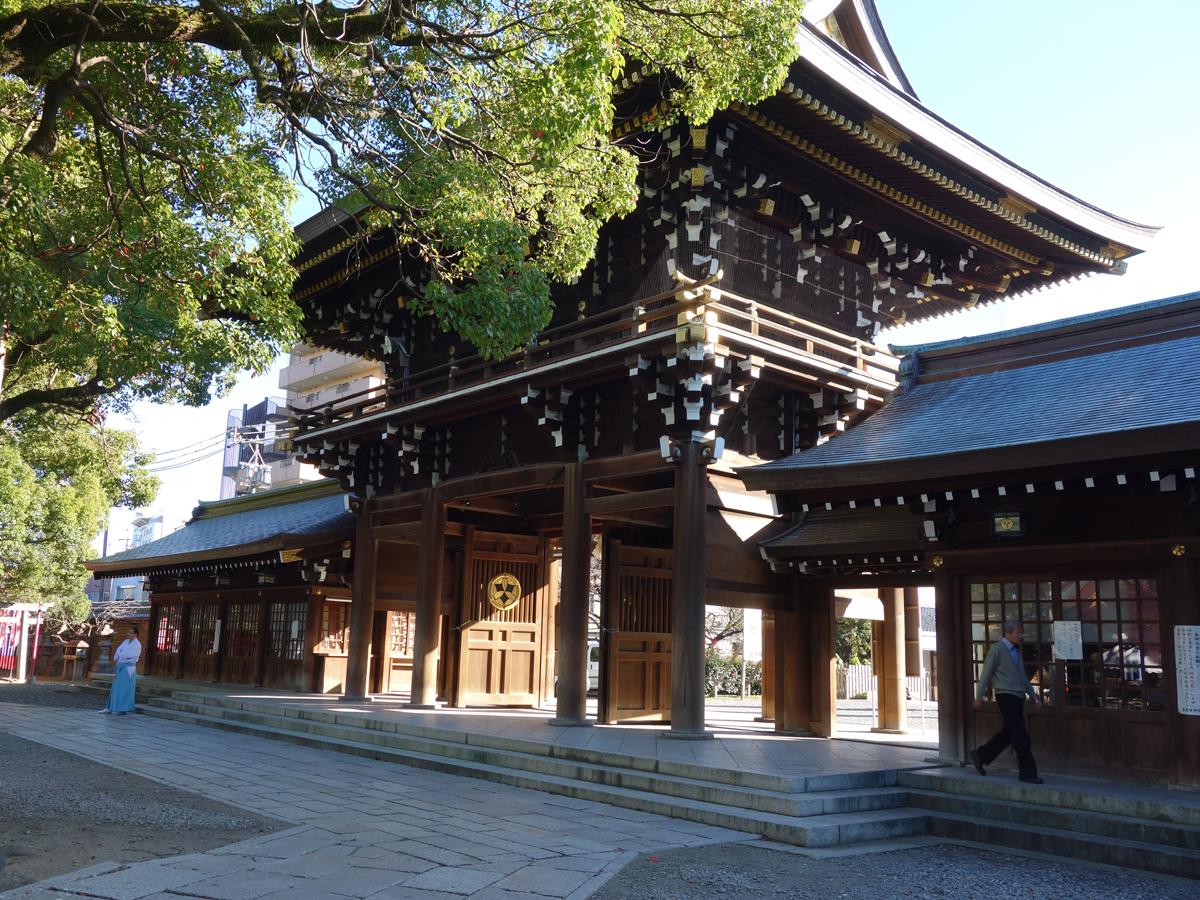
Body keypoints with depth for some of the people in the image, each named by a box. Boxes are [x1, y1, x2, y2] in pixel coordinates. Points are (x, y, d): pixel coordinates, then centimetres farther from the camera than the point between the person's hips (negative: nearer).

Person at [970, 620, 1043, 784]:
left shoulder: (1016, 650, 16)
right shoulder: (997, 649, -9)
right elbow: (986, 674, -8)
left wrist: (1032, 693, 17)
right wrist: (979, 697, -8)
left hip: (1017, 697, 9)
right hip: (1006, 695, -8)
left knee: (1008, 733, 12)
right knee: (1020, 735, -7)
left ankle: (980, 755, 24)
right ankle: (1027, 772, -1)